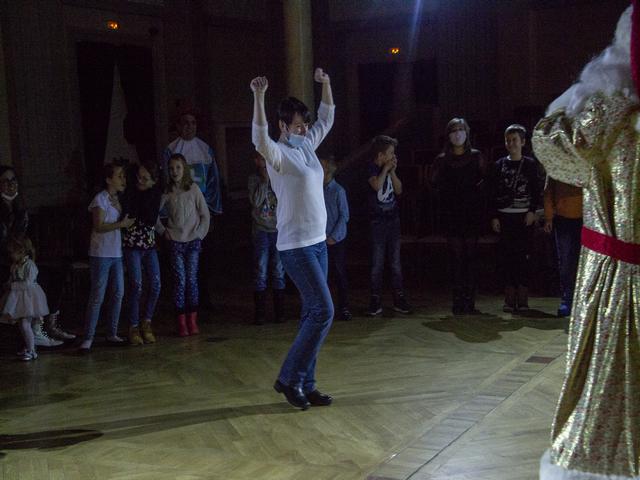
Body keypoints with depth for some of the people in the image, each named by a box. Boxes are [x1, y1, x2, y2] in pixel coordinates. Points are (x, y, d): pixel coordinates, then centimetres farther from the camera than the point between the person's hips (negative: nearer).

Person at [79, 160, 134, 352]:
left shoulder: (118, 199, 14)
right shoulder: (100, 199, -10)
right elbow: (99, 227, -17)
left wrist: (120, 209, -1)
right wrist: (122, 224, -16)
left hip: (116, 253, 8)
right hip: (101, 254, -8)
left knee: (118, 293, 9)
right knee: (97, 297, -9)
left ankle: (112, 333, 20)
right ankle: (88, 338, -5)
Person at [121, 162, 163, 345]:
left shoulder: (155, 193, 3)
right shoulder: (130, 192, -7)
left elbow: (151, 220, -9)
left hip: (150, 244, 4)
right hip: (132, 244, -4)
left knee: (155, 284, 1)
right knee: (136, 285, -9)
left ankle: (146, 322, 17)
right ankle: (134, 327, 2)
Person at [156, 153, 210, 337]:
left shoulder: (193, 189, 1)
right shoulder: (167, 192, 3)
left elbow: (205, 214, 4)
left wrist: (200, 233, -2)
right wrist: (162, 231, 3)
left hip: (193, 241, 0)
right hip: (175, 242, 0)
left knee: (192, 280, -2)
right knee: (179, 281, -3)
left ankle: (192, 321, 5)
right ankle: (181, 323, 1)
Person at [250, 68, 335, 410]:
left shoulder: (307, 146, 12)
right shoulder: (278, 154, -12)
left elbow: (326, 119, 26)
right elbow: (259, 138, -33)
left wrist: (325, 85, 17)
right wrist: (258, 97, -42)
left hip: (318, 242, 9)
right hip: (296, 246, -9)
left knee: (313, 312, 8)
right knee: (323, 310, -13)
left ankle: (304, 384, 14)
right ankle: (289, 378, -3)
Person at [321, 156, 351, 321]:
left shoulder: (338, 190, -5)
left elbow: (344, 216, -4)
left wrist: (334, 236, -9)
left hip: (336, 240, -3)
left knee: (340, 273, 2)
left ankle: (344, 308, 8)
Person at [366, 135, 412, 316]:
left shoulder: (390, 168, 10)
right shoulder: (371, 168, -6)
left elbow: (399, 190, 6)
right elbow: (377, 185, -23)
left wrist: (392, 171, -3)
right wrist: (386, 169, -12)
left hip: (393, 219, 5)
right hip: (377, 220, -5)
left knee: (396, 261, 6)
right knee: (377, 262, -4)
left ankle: (399, 298, 10)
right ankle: (375, 300, 1)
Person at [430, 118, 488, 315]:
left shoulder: (476, 157, 5)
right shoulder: (443, 160, 7)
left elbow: (486, 180, 5)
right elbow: (434, 182, 8)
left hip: (473, 213, -1)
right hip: (452, 215, 1)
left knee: (471, 256, -1)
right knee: (456, 256, -1)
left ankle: (469, 301, 1)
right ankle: (458, 301, 1)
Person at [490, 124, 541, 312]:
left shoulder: (530, 164, 5)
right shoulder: (500, 165, 9)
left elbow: (536, 191, 4)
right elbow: (494, 193, 7)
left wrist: (532, 211, -7)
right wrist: (494, 217, 1)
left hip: (524, 216, -2)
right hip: (504, 216, 2)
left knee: (523, 257, -3)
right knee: (507, 256, 1)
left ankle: (523, 299, 1)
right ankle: (510, 298, 5)